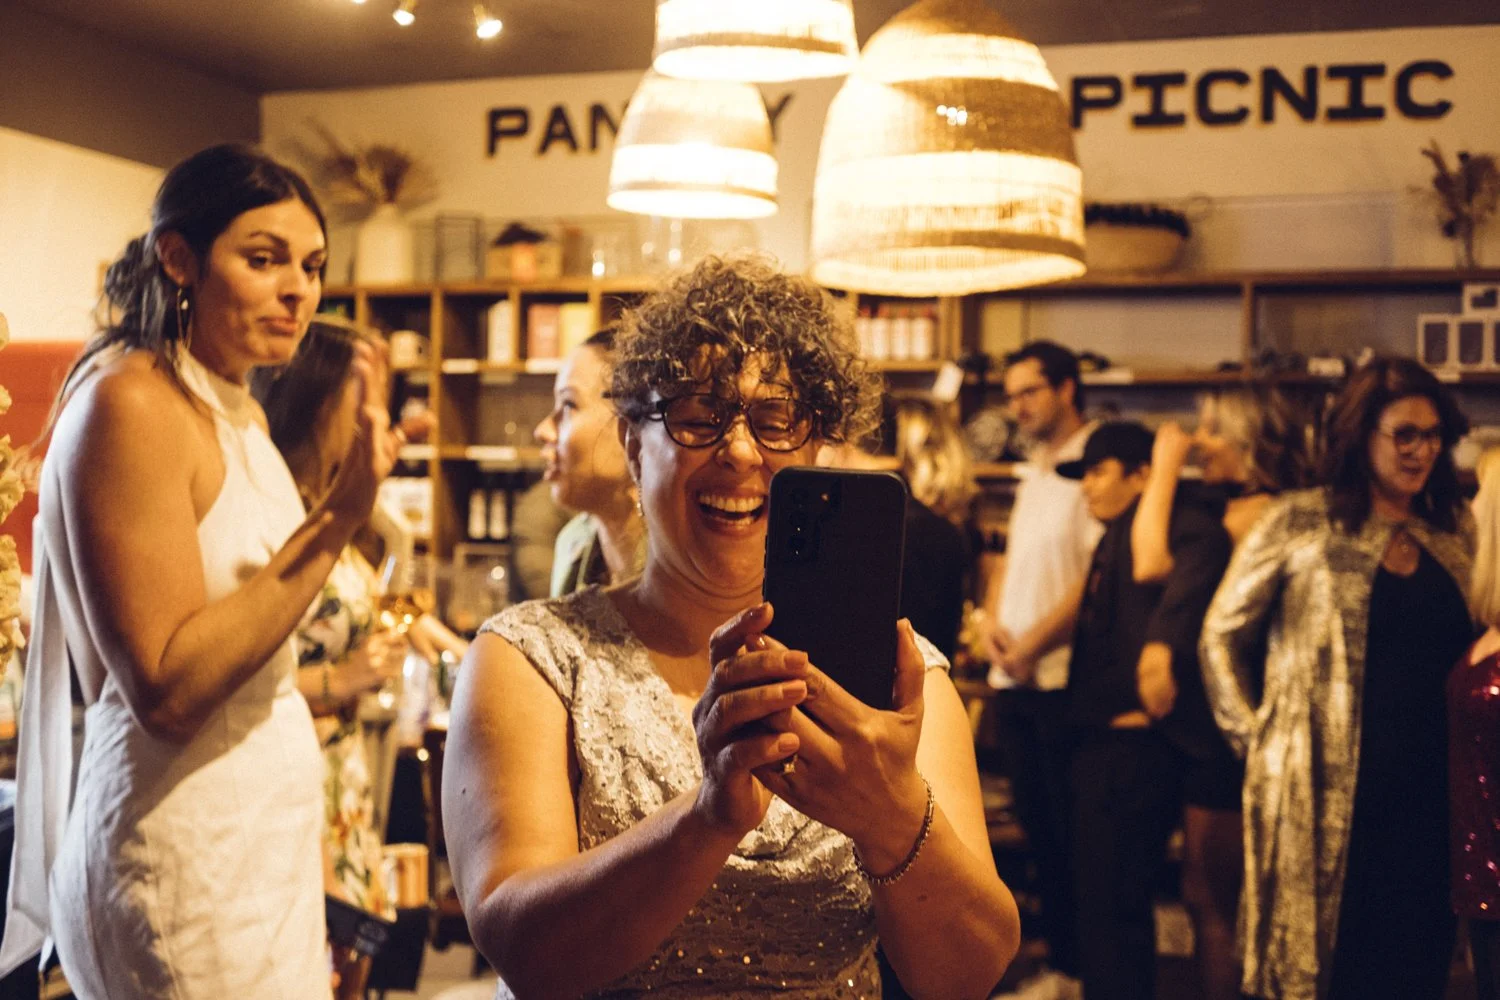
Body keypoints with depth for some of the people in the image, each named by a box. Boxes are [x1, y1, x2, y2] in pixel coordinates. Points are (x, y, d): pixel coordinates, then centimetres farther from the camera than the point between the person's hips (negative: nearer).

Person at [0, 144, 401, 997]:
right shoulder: (130, 405, -15)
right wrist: (338, 518, -25)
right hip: (186, 853, -8)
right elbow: (167, 688, -23)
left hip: (269, 824, 9)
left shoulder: (242, 414, 12)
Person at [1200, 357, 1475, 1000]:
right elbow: (1221, 634, 0)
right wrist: (1250, 737, -3)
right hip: (1323, 789, -4)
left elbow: (1463, 643, 18)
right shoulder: (1301, 524, -4)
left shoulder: (1455, 530, 10)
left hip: (1427, 786, 4)